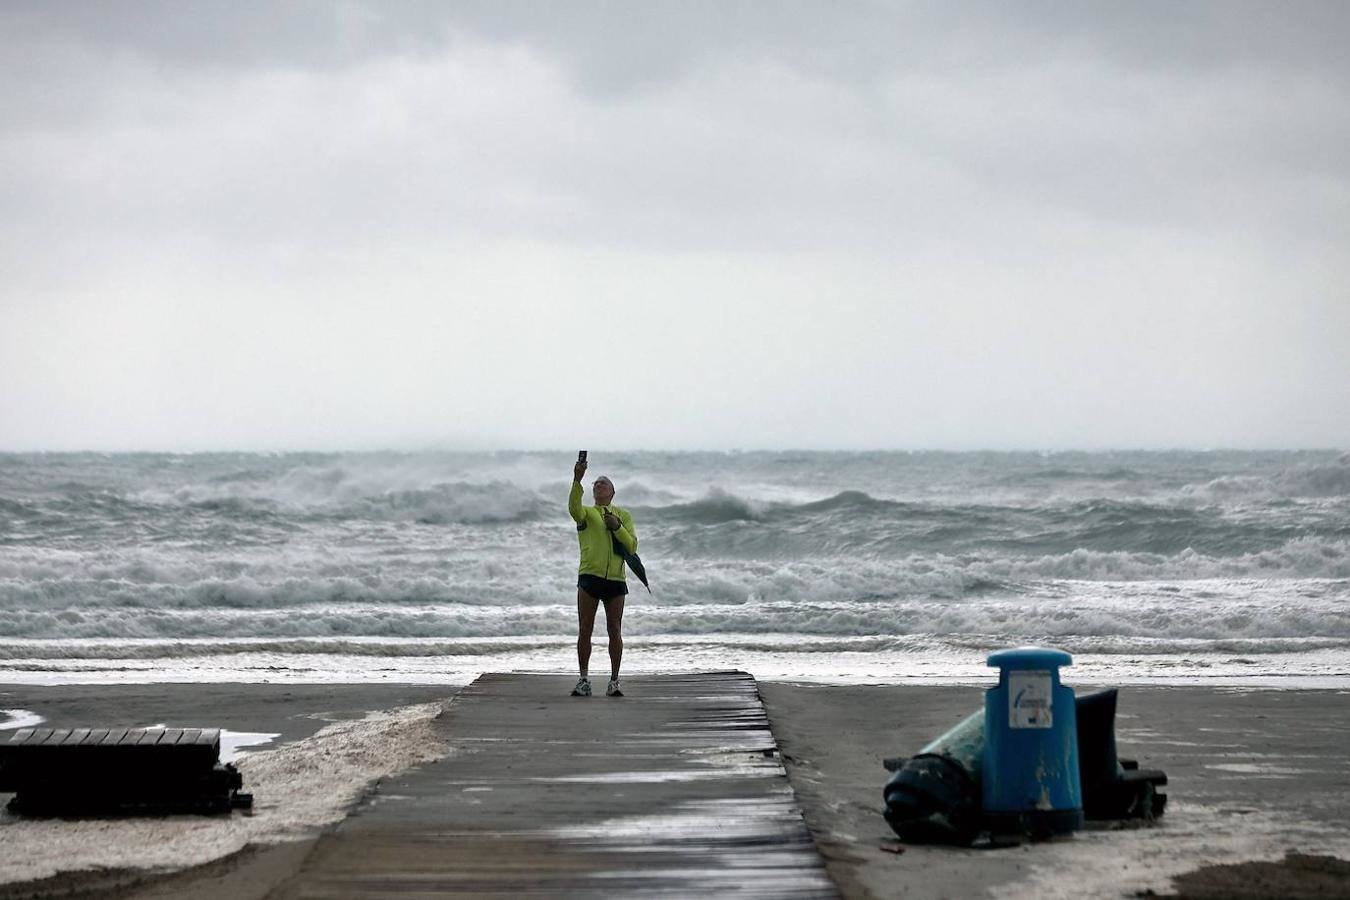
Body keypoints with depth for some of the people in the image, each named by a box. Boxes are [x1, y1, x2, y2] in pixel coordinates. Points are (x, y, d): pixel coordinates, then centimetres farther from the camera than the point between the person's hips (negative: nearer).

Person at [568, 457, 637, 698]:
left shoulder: (623, 515, 14)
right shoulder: (586, 513, 8)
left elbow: (632, 546, 6)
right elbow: (573, 509, -17)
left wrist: (617, 527, -9)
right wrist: (577, 481, -29)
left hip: (616, 579, 1)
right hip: (590, 576, -1)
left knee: (615, 631, 0)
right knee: (585, 630, -4)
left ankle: (614, 681, 6)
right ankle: (583, 680, 1)